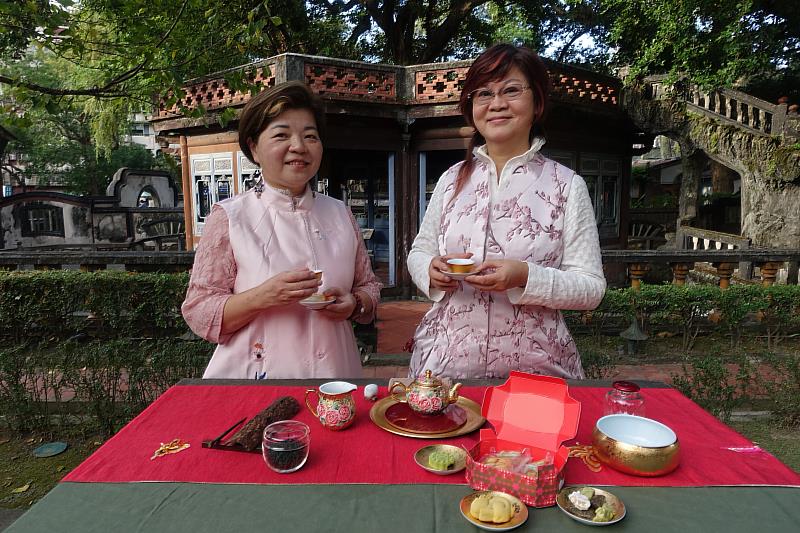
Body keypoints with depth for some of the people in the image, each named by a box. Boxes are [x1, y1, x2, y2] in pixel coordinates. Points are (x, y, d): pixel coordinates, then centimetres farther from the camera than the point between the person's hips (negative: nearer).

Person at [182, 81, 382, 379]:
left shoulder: (340, 214, 4)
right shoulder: (229, 217, -7)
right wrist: (263, 296, -23)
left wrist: (354, 304, -10)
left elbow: (369, 285, 11)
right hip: (257, 377, -3)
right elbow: (198, 312, -8)